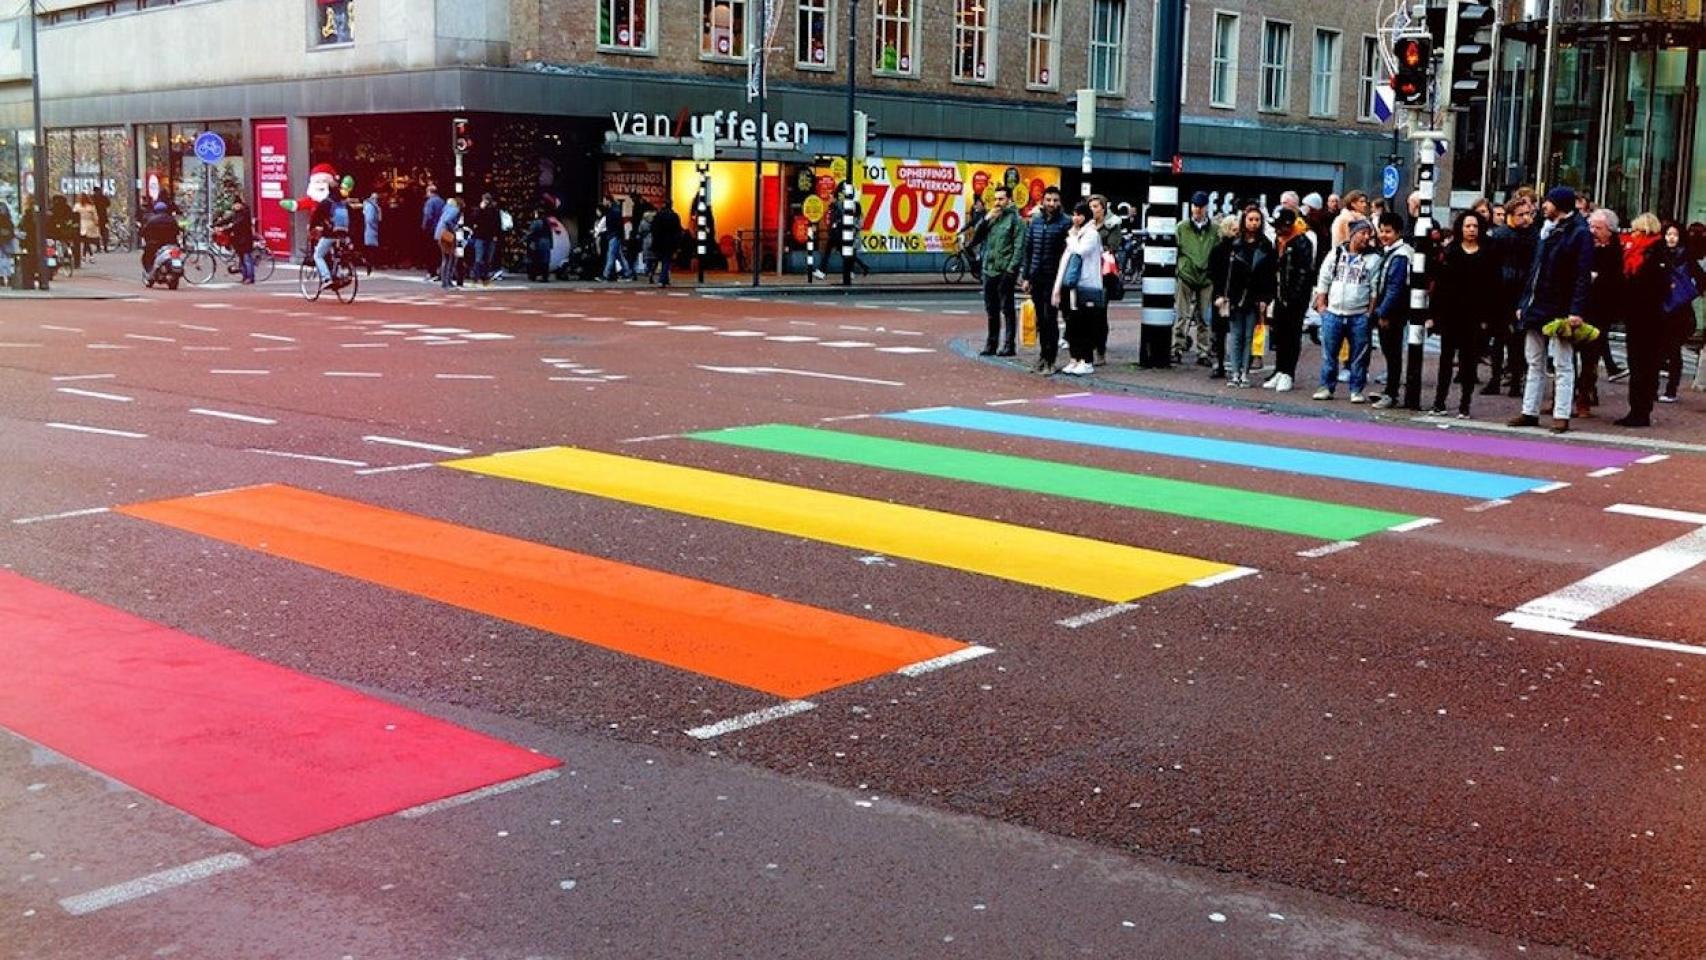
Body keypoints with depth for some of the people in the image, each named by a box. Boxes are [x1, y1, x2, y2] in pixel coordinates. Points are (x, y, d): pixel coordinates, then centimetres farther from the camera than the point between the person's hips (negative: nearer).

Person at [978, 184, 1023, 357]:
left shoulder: (1014, 218, -5)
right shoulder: (992, 217, 14)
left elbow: (1019, 246, -11)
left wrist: (1012, 268, -17)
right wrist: (987, 218, -3)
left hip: (1005, 272, -7)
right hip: (989, 270, 7)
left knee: (1007, 309, -2)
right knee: (991, 310, 12)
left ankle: (1008, 346, 3)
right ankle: (991, 344, 20)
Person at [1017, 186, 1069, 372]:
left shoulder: (1065, 223, -6)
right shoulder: (1035, 222, 9)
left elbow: (1068, 253, -9)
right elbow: (1026, 250, 11)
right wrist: (1025, 277, 6)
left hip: (1053, 279, -5)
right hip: (1036, 278, 5)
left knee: (1050, 320, -4)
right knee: (1040, 320, 12)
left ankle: (1050, 360, 2)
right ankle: (1043, 355, 23)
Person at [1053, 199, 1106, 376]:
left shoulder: (1092, 234, -3)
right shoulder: (1072, 235, 18)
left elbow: (1080, 251, -19)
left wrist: (1072, 237, -1)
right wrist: (1058, 287, 12)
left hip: (1085, 287, -7)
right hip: (1070, 287, 7)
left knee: (1085, 326, -4)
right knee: (1071, 326, 8)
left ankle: (1087, 362, 1)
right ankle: (1075, 360, 15)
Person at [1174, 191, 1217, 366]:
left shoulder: (1214, 229, 8)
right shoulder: (1181, 227, 6)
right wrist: (1175, 270, 1)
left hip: (1206, 277, 1)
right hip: (1185, 275, -1)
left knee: (1203, 318, 6)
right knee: (1181, 316, -3)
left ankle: (1203, 353, 10)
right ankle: (1178, 349, 2)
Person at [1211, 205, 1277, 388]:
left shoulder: (1266, 246, 3)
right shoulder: (1233, 244, 2)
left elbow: (1271, 275, 1)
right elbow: (1222, 270, 2)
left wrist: (1265, 299, -5)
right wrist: (1220, 295, -3)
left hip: (1254, 299, 0)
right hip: (1235, 297, 0)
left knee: (1249, 337, 3)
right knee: (1236, 336, 1)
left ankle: (1245, 373, 7)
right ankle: (1235, 373, 3)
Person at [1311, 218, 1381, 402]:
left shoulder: (1373, 259, 2)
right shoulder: (1335, 254, 7)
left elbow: (1375, 289, 0)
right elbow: (1323, 281, 10)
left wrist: (1372, 311, -6)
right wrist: (1321, 304, 4)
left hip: (1359, 316, -1)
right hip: (1333, 313, 1)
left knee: (1359, 355, 2)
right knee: (1329, 353, 6)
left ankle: (1356, 390, 10)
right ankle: (1326, 387, 15)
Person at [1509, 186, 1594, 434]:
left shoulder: (1579, 233, -9)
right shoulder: (1548, 231, 15)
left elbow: (1583, 275, -16)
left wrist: (1576, 310, -23)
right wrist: (1525, 303, 13)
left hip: (1560, 309, -8)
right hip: (1537, 307, 8)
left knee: (1563, 365, -1)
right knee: (1535, 363, 11)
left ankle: (1562, 415, 0)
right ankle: (1530, 411, 16)